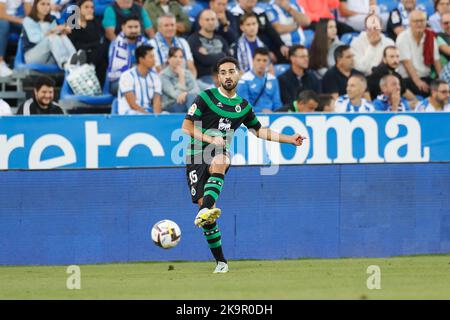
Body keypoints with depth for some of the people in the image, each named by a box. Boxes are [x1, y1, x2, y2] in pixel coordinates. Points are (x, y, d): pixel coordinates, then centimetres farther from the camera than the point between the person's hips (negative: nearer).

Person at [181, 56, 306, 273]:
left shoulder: (243, 106, 14)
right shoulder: (206, 98, 1)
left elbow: (259, 131, 28)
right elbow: (186, 126, -1)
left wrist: (290, 139, 24)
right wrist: (210, 139, -14)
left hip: (220, 156, 2)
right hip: (197, 156, -2)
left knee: (219, 163, -37)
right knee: (203, 202, -13)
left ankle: (206, 210, -56)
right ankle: (220, 261, -4)